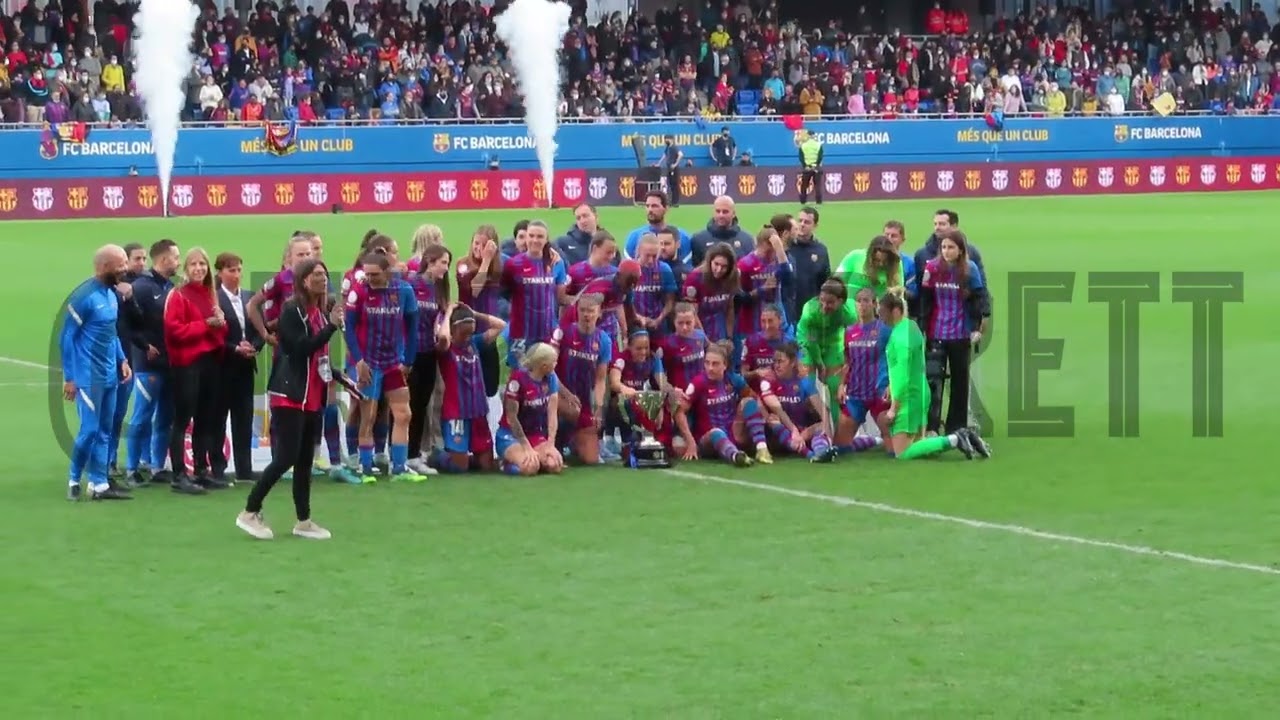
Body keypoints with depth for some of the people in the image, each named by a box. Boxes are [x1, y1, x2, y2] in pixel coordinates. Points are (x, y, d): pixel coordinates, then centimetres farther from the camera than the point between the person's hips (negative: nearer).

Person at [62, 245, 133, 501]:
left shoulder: (112, 294, 9)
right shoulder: (84, 296, -15)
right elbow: (66, 337, -12)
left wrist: (122, 360, 9)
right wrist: (69, 377, -12)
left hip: (109, 375, 8)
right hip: (88, 376, -8)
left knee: (104, 432, 8)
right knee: (89, 430, -6)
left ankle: (99, 484, 12)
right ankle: (74, 480, 10)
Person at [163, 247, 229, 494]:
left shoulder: (210, 295, 16)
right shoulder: (178, 295, -6)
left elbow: (221, 331, 21)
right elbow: (174, 329, -16)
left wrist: (220, 323, -2)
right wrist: (205, 325, -16)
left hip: (209, 361, 8)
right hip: (186, 363, -8)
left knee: (206, 420, 11)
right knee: (183, 419, -7)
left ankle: (202, 471, 19)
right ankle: (179, 476, -9)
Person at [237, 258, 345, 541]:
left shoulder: (320, 313, 13)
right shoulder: (291, 311, -12)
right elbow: (301, 348, -23)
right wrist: (331, 326, -25)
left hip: (313, 397, 9)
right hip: (290, 395, -8)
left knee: (305, 461, 11)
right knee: (286, 458, -12)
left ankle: (304, 521, 16)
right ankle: (250, 513, -2)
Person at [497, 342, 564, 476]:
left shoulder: (551, 378, -3)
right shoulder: (519, 379, -21)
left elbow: (552, 413, -3)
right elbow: (511, 418, -18)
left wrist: (551, 445, -14)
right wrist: (527, 448, -20)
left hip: (536, 436, 5)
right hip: (511, 436, -5)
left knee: (555, 465, -25)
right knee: (530, 467, -33)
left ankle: (534, 460, 8)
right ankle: (509, 462, 2)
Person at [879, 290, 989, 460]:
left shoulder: (901, 336, -20)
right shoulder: (911, 326, 10)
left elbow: (903, 376, -22)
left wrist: (893, 408, -17)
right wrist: (892, 387, 22)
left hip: (908, 398, -9)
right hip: (919, 394, 9)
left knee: (902, 453, -9)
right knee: (916, 445, 18)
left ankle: (953, 440, -14)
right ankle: (961, 437, 8)